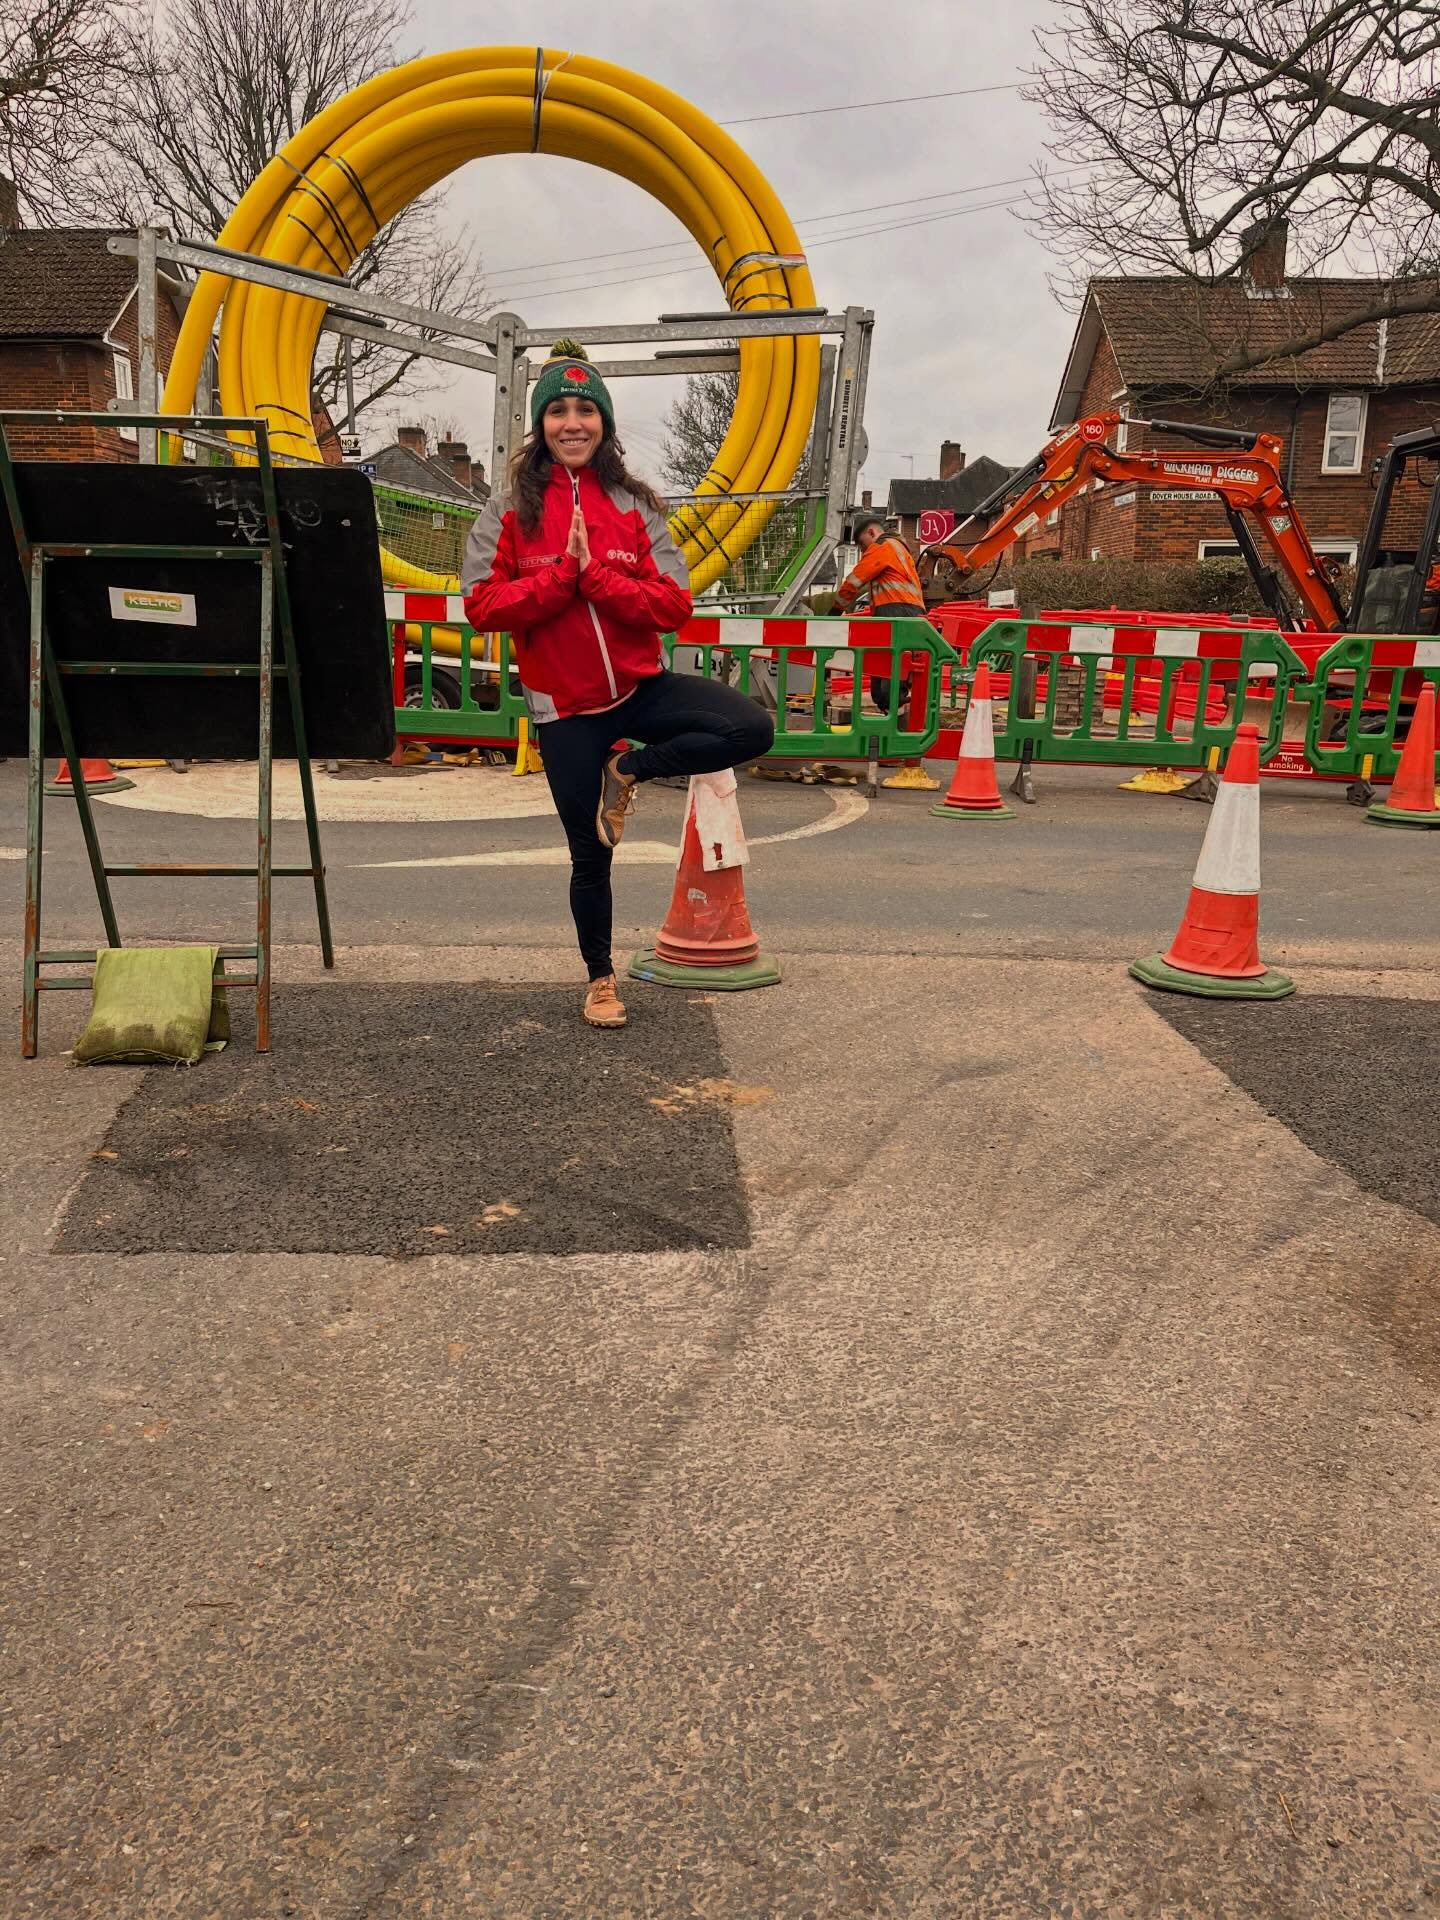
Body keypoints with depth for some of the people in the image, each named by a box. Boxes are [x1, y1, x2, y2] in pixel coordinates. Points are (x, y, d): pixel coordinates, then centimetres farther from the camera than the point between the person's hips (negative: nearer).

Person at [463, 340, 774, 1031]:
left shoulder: (634, 506, 3)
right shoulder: (511, 508, 0)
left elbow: (674, 606, -7)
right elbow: (481, 606, -10)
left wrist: (595, 573, -18)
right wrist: (564, 574, -17)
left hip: (641, 687, 2)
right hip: (564, 707, -1)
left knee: (752, 729, -22)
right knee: (591, 855, 6)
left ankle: (629, 769, 1)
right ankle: (600, 978, 31)